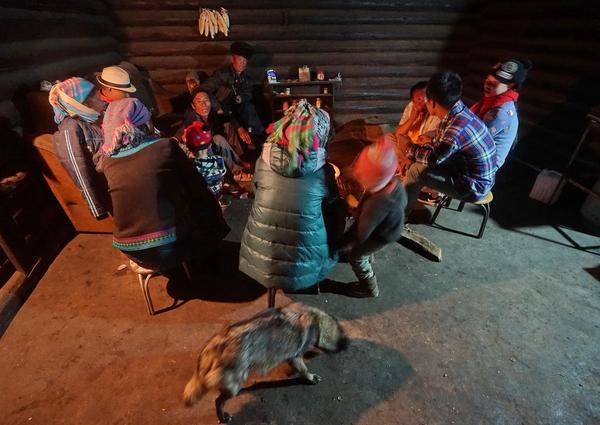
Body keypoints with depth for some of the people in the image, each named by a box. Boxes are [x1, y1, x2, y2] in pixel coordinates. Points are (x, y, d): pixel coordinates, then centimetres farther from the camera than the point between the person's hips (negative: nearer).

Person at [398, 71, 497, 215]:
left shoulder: (458, 126, -31)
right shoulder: (456, 113, -2)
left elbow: (432, 157, -24)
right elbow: (437, 146, 8)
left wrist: (410, 149, -6)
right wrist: (411, 156, -4)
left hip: (474, 186, -9)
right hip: (469, 172, 9)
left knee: (416, 171, -18)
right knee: (416, 162, 12)